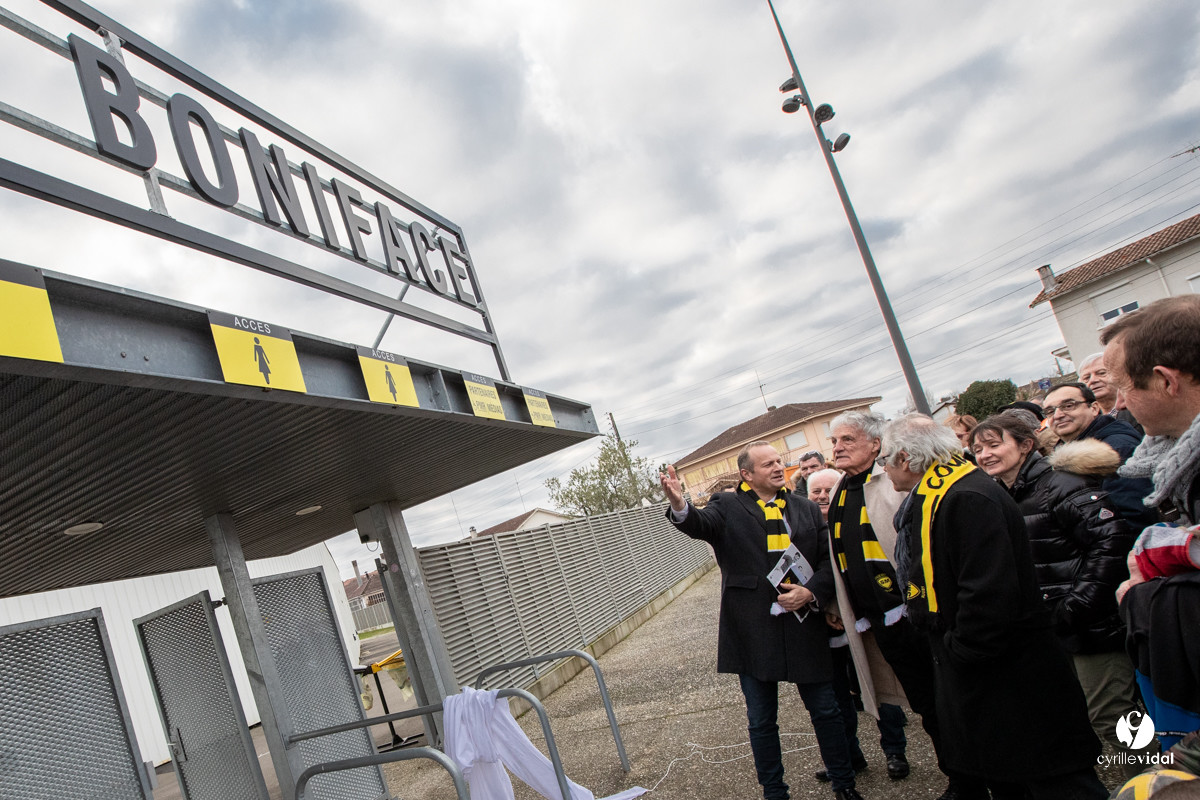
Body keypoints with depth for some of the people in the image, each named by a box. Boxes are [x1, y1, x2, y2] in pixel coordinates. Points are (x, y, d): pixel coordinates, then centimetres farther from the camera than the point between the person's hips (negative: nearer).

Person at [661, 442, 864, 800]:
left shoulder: (807, 508, 9)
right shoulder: (727, 506, 0)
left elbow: (829, 559, 7)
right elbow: (700, 524, -21)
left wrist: (810, 592, -11)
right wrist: (679, 505, -44)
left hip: (804, 625, 2)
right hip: (754, 632, -2)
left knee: (825, 710, 14)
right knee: (761, 721, 12)